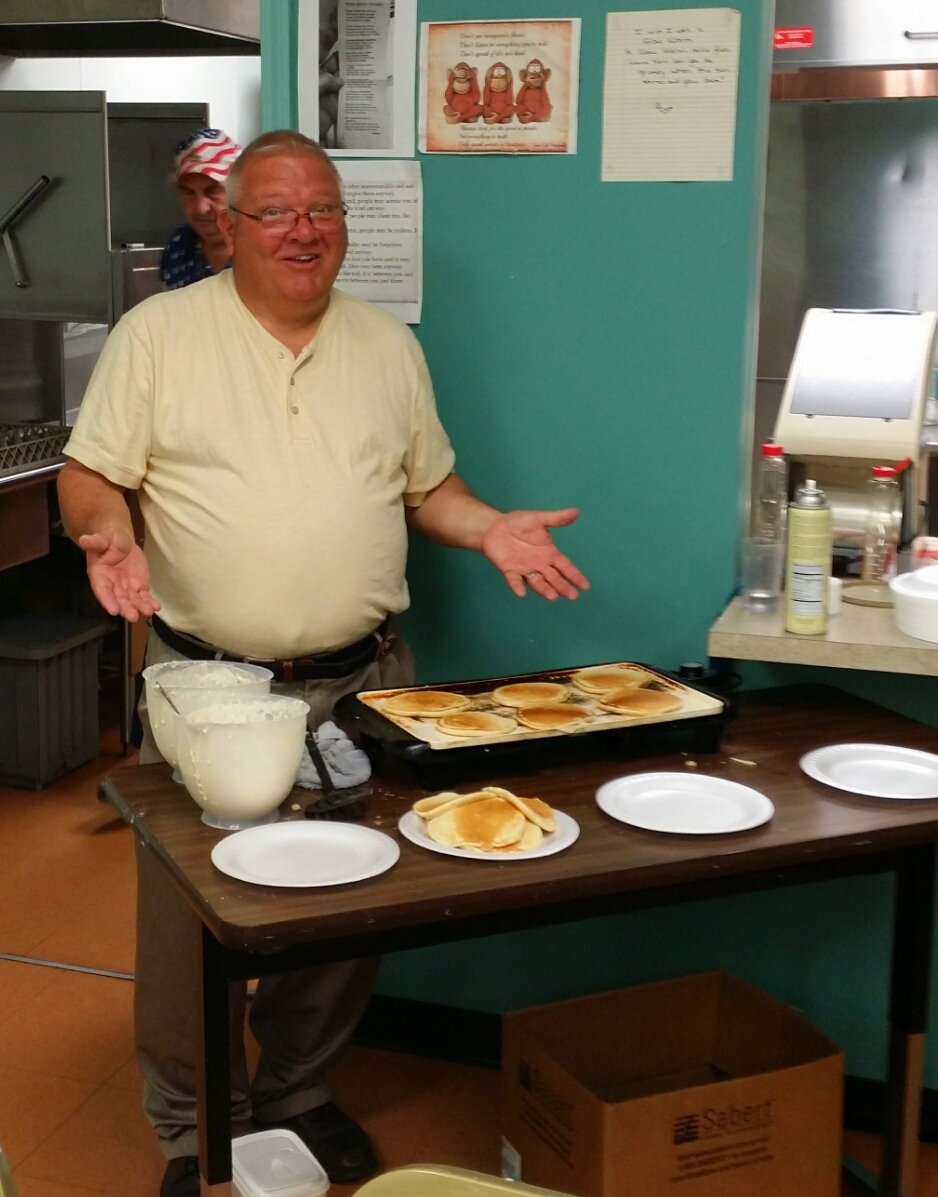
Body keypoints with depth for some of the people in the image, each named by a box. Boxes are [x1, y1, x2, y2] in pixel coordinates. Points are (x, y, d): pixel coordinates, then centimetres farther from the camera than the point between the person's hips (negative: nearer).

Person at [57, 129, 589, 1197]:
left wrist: (490, 529, -2)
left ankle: (298, 1094, 35)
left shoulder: (388, 345, 11)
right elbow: (88, 477, 0)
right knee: (190, 926, 4)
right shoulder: (160, 332, -1)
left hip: (362, 683, 3)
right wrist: (108, 532, -21)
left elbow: (428, 487, 17)